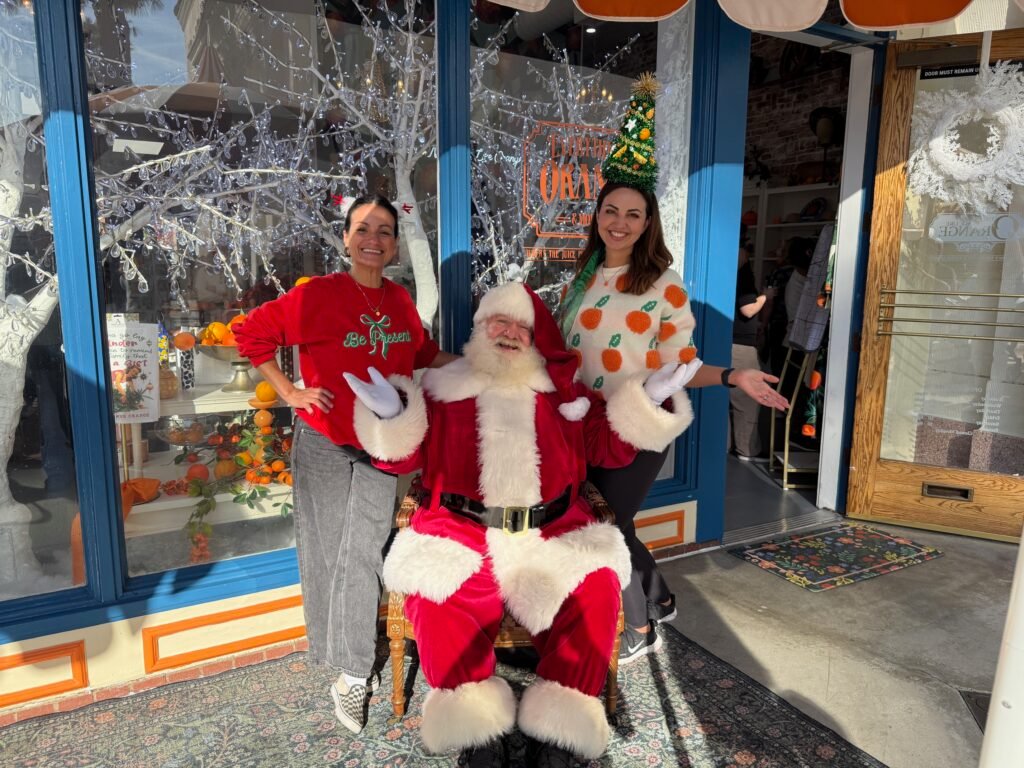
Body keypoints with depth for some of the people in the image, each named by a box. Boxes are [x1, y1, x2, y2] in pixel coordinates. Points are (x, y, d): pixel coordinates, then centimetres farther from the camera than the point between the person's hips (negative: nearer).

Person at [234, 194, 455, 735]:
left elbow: (422, 353, 16)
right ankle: (333, 649, 35)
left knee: (363, 556, 5)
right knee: (326, 549, 12)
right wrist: (289, 393, -10)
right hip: (323, 442, -3)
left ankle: (353, 675, 20)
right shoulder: (317, 294, -14)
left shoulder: (400, 300, 0)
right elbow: (251, 333, -7)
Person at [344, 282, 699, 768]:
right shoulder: (445, 386, 12)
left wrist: (646, 403, 0)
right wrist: (391, 417, -14)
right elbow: (406, 457, 6)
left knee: (596, 586, -24)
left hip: (553, 529, 2)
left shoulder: (561, 389, 16)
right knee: (437, 593, -29)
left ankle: (558, 727, -9)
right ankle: (474, 723, -9)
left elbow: (607, 448, 13)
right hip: (460, 527, -1)